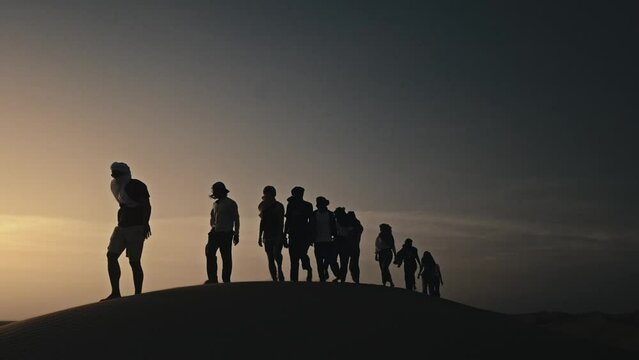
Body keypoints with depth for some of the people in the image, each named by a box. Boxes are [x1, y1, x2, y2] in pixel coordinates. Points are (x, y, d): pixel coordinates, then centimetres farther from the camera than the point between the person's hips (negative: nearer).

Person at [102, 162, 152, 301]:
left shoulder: (137, 186, -5)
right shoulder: (118, 187, 18)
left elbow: (147, 206, -11)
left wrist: (145, 223, -22)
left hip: (136, 227, -8)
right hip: (122, 227, 8)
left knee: (134, 261, -7)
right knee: (111, 255, -4)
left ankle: (138, 295, -1)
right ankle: (115, 292, -2)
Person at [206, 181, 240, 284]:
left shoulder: (231, 204, -4)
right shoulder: (215, 203, 16)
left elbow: (236, 219, -5)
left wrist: (236, 234, -8)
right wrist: (213, 230, 16)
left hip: (226, 234, -6)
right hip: (215, 233, 6)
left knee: (226, 258, -2)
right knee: (210, 253, -4)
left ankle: (226, 280, 3)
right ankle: (212, 279, -1)